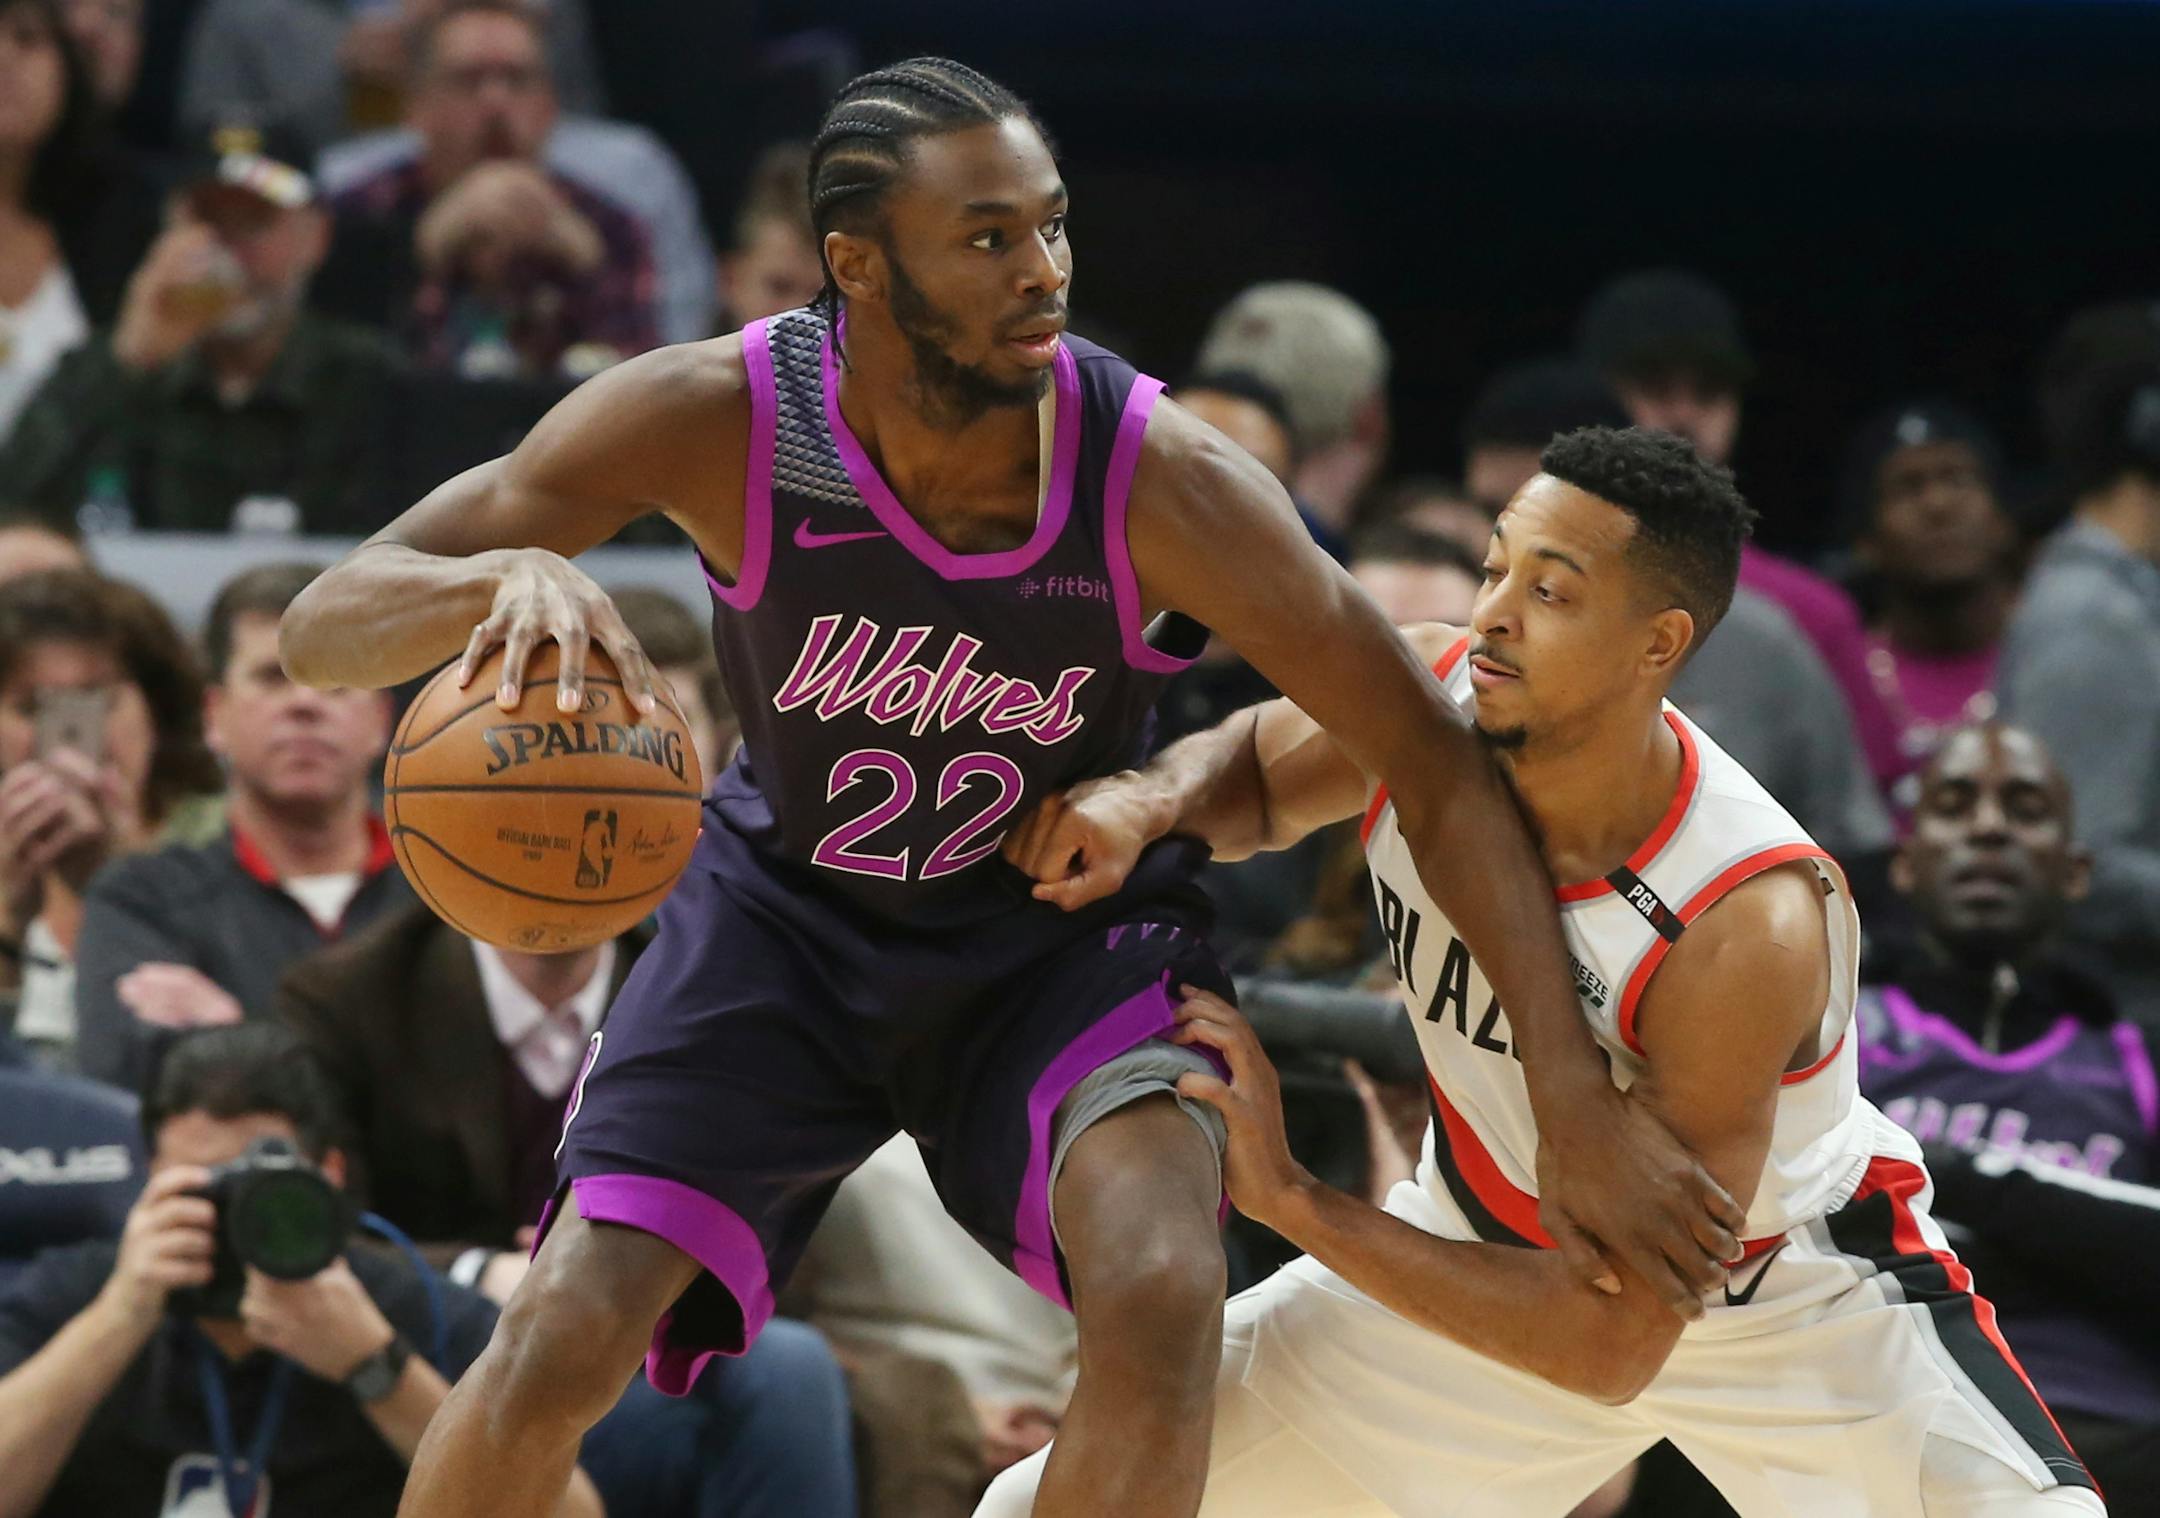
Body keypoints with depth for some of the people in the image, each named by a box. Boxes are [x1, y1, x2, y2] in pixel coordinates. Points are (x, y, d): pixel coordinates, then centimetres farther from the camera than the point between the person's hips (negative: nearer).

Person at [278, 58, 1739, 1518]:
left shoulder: (1163, 484, -28)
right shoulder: (719, 421, -27)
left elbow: (1441, 764, -19)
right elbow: (324, 627, -26)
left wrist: (1578, 1095, -24)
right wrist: (509, 576, -50)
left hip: (1060, 923, 0)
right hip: (787, 910, 1)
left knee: (1164, 1299, -27)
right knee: (561, 1345, -14)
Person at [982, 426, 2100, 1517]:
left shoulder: (1752, 931, -37)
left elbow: (1613, 1344, -35)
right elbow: (1255, 771, 6)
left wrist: (1293, 1201, -35)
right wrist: (1146, 803, -18)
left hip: (1789, 1300, -4)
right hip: (1495, 1242, 5)